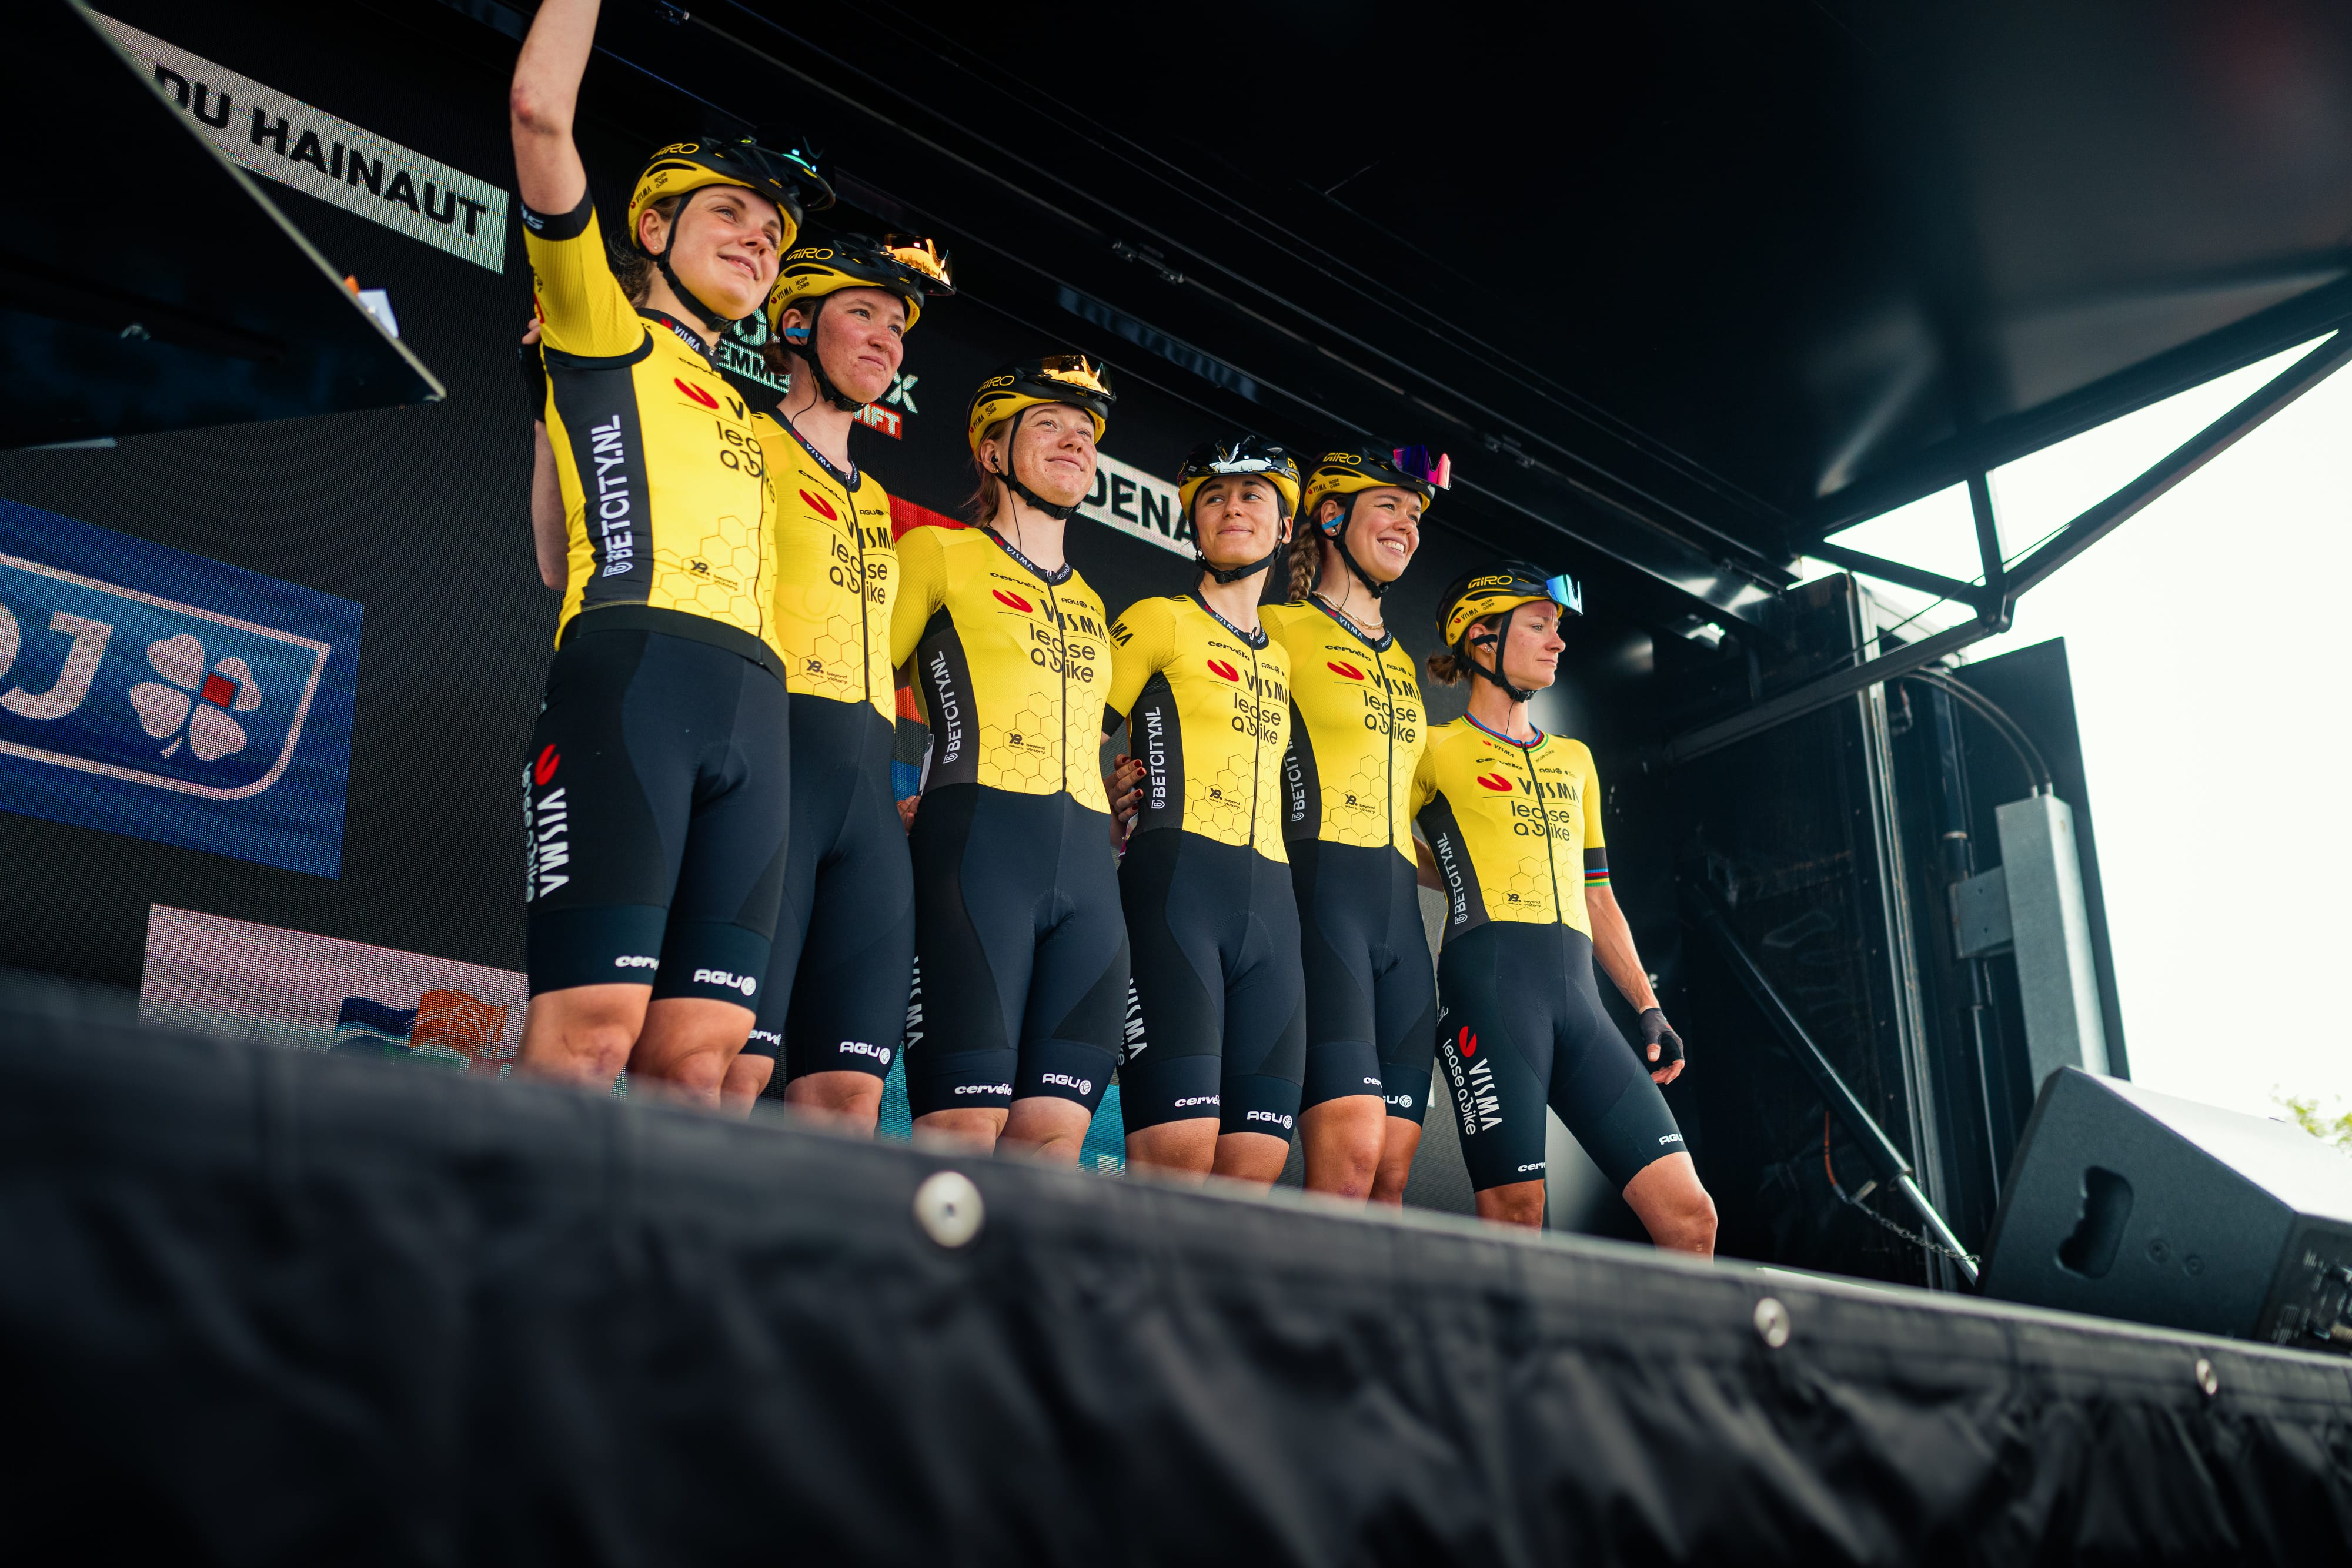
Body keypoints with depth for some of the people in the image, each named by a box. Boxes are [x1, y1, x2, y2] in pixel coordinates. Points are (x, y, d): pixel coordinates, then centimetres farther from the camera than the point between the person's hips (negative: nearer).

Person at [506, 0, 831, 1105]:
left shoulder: (744, 421, 33)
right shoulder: (600, 329, 15)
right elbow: (541, 107, 5)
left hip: (754, 710, 6)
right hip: (629, 674, -6)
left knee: (697, 1052, -5)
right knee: (590, 1025, -18)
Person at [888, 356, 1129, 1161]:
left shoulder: (1091, 604, 26)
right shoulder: (939, 553, 10)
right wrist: (930, 810, -2)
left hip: (1088, 867, 5)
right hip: (976, 851, -5)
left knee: (1055, 1133, -4)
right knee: (963, 1127, -14)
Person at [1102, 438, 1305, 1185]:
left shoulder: (1280, 659, 25)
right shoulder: (1158, 621, 8)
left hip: (1270, 901, 6)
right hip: (1175, 883, -6)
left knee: (1254, 1167, -3)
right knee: (1178, 1155, -18)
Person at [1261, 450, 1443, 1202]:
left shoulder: (1402, 664, 25)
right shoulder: (1279, 629, 4)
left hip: (1398, 908, 7)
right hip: (1318, 892, -7)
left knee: (1392, 1171, 0)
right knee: (1350, 1155, -19)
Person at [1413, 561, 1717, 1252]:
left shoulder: (1575, 761, 26)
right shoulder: (1438, 750, 8)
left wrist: (1648, 1008, 19)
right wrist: (1466, 883, 5)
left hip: (1579, 994, 6)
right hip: (1491, 985, -6)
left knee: (1690, 1217, -4)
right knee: (1515, 1219, -12)